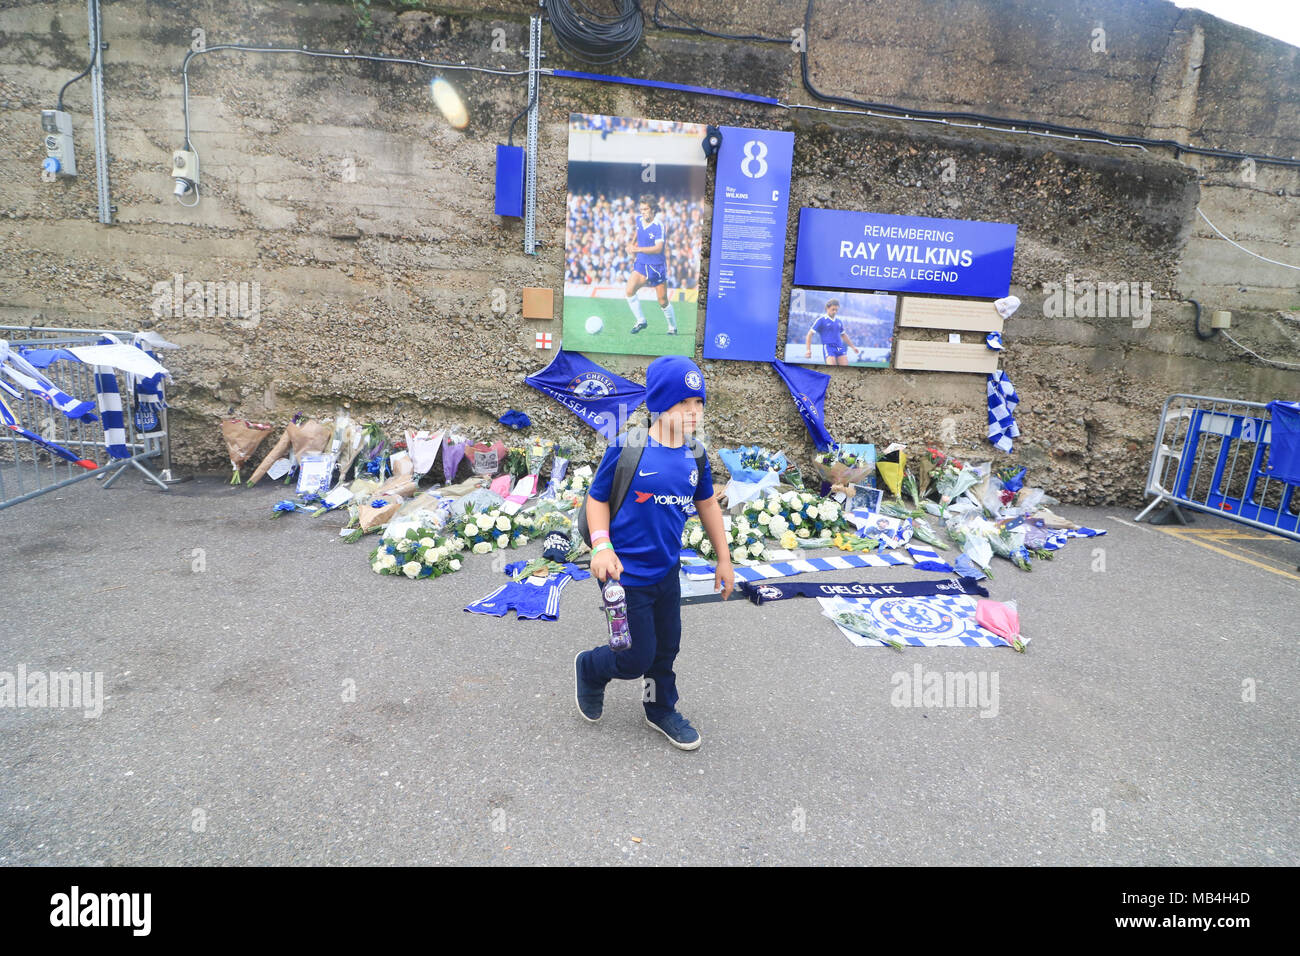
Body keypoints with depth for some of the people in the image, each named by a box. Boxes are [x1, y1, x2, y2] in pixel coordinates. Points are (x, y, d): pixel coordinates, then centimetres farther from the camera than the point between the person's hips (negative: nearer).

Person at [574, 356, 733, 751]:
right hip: (626, 574, -6)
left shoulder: (695, 457, 0)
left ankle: (661, 709, 46)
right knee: (637, 658, 4)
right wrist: (601, 546, -21)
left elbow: (707, 503, 13)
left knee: (667, 648, 19)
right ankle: (589, 668, 36)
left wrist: (724, 559, 15)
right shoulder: (628, 449, -17)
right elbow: (597, 497, -7)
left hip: (667, 573, 6)